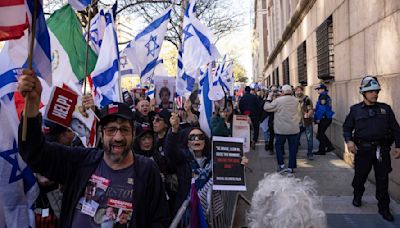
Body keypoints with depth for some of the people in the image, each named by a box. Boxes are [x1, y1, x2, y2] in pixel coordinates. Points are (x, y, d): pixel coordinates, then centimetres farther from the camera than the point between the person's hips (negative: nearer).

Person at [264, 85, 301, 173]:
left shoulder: (278, 100, -13)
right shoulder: (296, 100, 1)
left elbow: (266, 108, -7)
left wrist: (269, 98, 5)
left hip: (281, 129, -3)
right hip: (294, 129, 3)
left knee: (278, 146, 14)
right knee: (293, 148, 10)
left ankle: (281, 165, 9)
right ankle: (291, 167, 13)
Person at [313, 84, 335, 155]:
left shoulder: (323, 96, -15)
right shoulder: (327, 96, 16)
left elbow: (322, 108, -21)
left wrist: (318, 118, -17)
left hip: (324, 119, -10)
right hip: (327, 118, 10)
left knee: (320, 134, -1)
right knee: (321, 134, 18)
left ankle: (321, 150, 5)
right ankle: (330, 146, 20)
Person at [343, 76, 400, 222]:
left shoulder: (385, 109, 7)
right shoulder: (355, 110, 3)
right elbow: (347, 127, 6)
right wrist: (349, 140, -11)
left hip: (382, 149, 1)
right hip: (363, 149, -1)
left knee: (383, 179, 4)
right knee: (360, 176, 11)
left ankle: (383, 207, 17)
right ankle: (357, 196, 38)